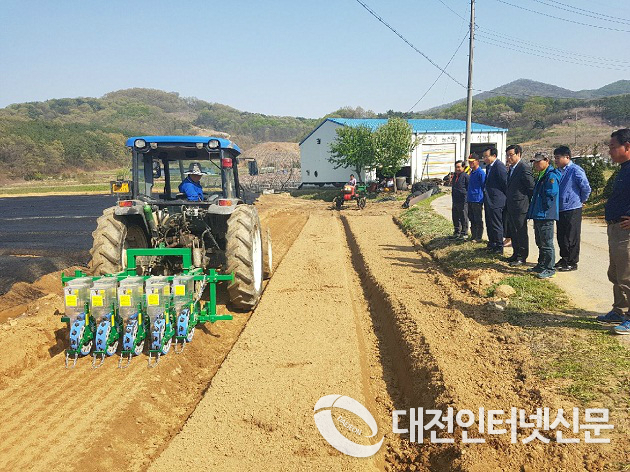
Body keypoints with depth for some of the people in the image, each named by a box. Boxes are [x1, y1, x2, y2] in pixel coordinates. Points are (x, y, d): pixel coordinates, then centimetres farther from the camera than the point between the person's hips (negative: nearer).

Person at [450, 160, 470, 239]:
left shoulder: (466, 176, -10)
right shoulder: (455, 176, 15)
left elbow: (469, 188, -11)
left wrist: (466, 196, -13)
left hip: (463, 201, -8)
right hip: (455, 201, 8)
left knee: (464, 218, 1)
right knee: (455, 217, 14)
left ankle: (464, 233, 9)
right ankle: (457, 232, 26)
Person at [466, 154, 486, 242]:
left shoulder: (481, 172, -12)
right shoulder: (472, 172, 15)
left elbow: (483, 186, -12)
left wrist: (482, 200, -13)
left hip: (477, 200, -9)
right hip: (470, 200, 9)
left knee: (478, 220, -1)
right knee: (472, 219, 13)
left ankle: (478, 238, 5)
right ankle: (473, 236, 22)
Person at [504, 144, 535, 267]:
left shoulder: (524, 169, -14)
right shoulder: (511, 169, 14)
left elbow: (532, 188, -14)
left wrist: (526, 202, -8)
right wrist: (508, 202, 15)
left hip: (520, 206, -9)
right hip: (511, 207, 9)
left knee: (521, 232, 0)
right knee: (513, 232, 16)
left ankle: (522, 257, 8)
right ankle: (516, 254, 26)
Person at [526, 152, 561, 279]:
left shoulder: (551, 176, -13)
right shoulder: (540, 176, 18)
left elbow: (551, 193, -22)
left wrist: (543, 209, -14)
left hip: (546, 216, -10)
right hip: (538, 215, 10)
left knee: (547, 243, -5)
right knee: (540, 243, 17)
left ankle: (550, 269, 0)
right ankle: (541, 265, 27)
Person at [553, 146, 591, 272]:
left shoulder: (575, 170, -14)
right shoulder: (557, 171, 8)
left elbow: (586, 189, -12)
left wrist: (580, 201, 0)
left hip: (572, 209, -7)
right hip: (560, 209, 7)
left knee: (571, 238, 1)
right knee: (561, 236, 15)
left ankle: (572, 263, 11)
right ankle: (564, 259, 28)